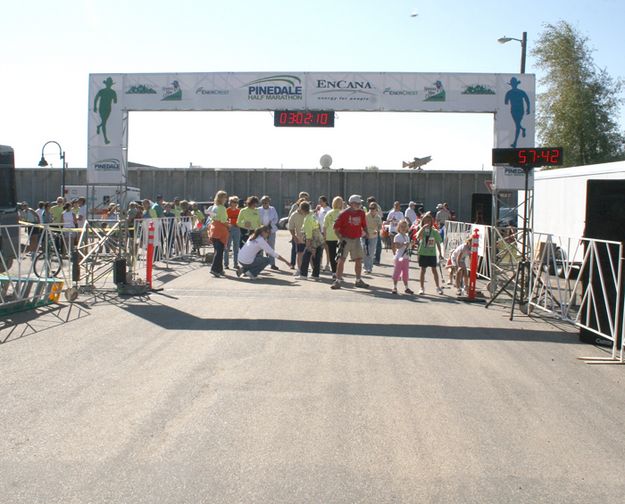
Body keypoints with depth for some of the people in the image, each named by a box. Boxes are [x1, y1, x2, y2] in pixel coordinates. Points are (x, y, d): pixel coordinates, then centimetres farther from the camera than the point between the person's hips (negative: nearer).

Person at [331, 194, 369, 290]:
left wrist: (366, 235, 3)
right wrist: (340, 239, -13)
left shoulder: (361, 213, 4)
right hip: (345, 239, -5)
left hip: (356, 240, 5)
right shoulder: (344, 213, -11)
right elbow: (336, 227, -8)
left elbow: (364, 225, 17)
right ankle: (338, 281, -6)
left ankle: (358, 281, 23)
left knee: (359, 260, 9)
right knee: (341, 259, -9)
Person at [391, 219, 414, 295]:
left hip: (406, 257, 7)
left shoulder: (407, 236, 14)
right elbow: (397, 246, -19)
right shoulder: (397, 236, -8)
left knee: (406, 273, 10)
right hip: (399, 257, -7)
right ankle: (394, 287, 3)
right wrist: (404, 244, -29)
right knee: (397, 272, -4)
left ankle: (406, 287, 17)